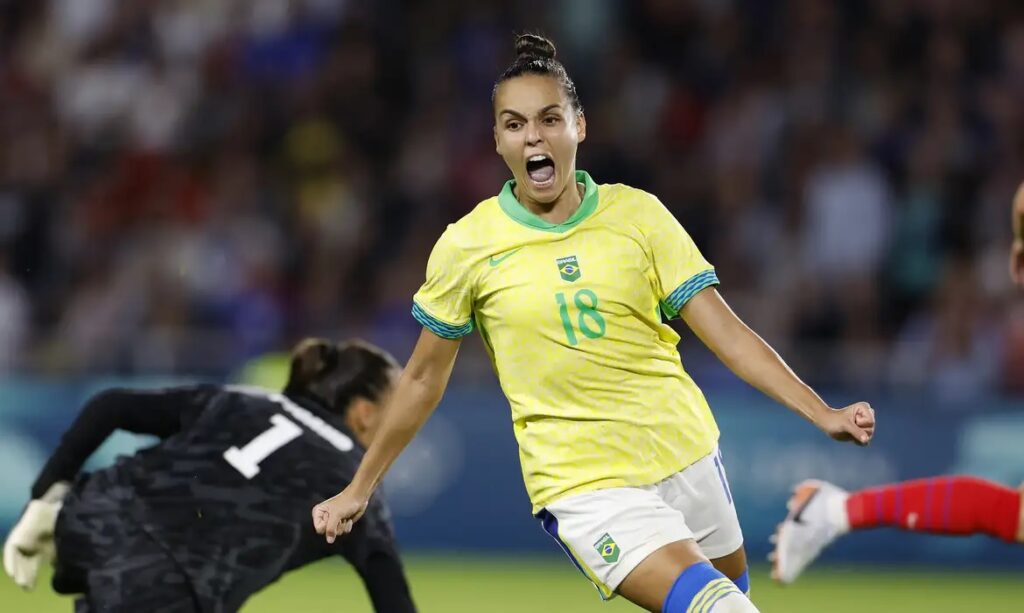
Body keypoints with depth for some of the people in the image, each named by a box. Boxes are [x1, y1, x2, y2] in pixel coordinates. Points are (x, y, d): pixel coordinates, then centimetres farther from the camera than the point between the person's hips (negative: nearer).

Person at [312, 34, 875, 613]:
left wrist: (823, 414, -12)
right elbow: (424, 376, 9)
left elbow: (726, 332, -2)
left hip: (687, 454, 4)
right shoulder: (466, 246, -3)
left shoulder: (638, 213, -1)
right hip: (584, 485, -4)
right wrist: (359, 489, 13)